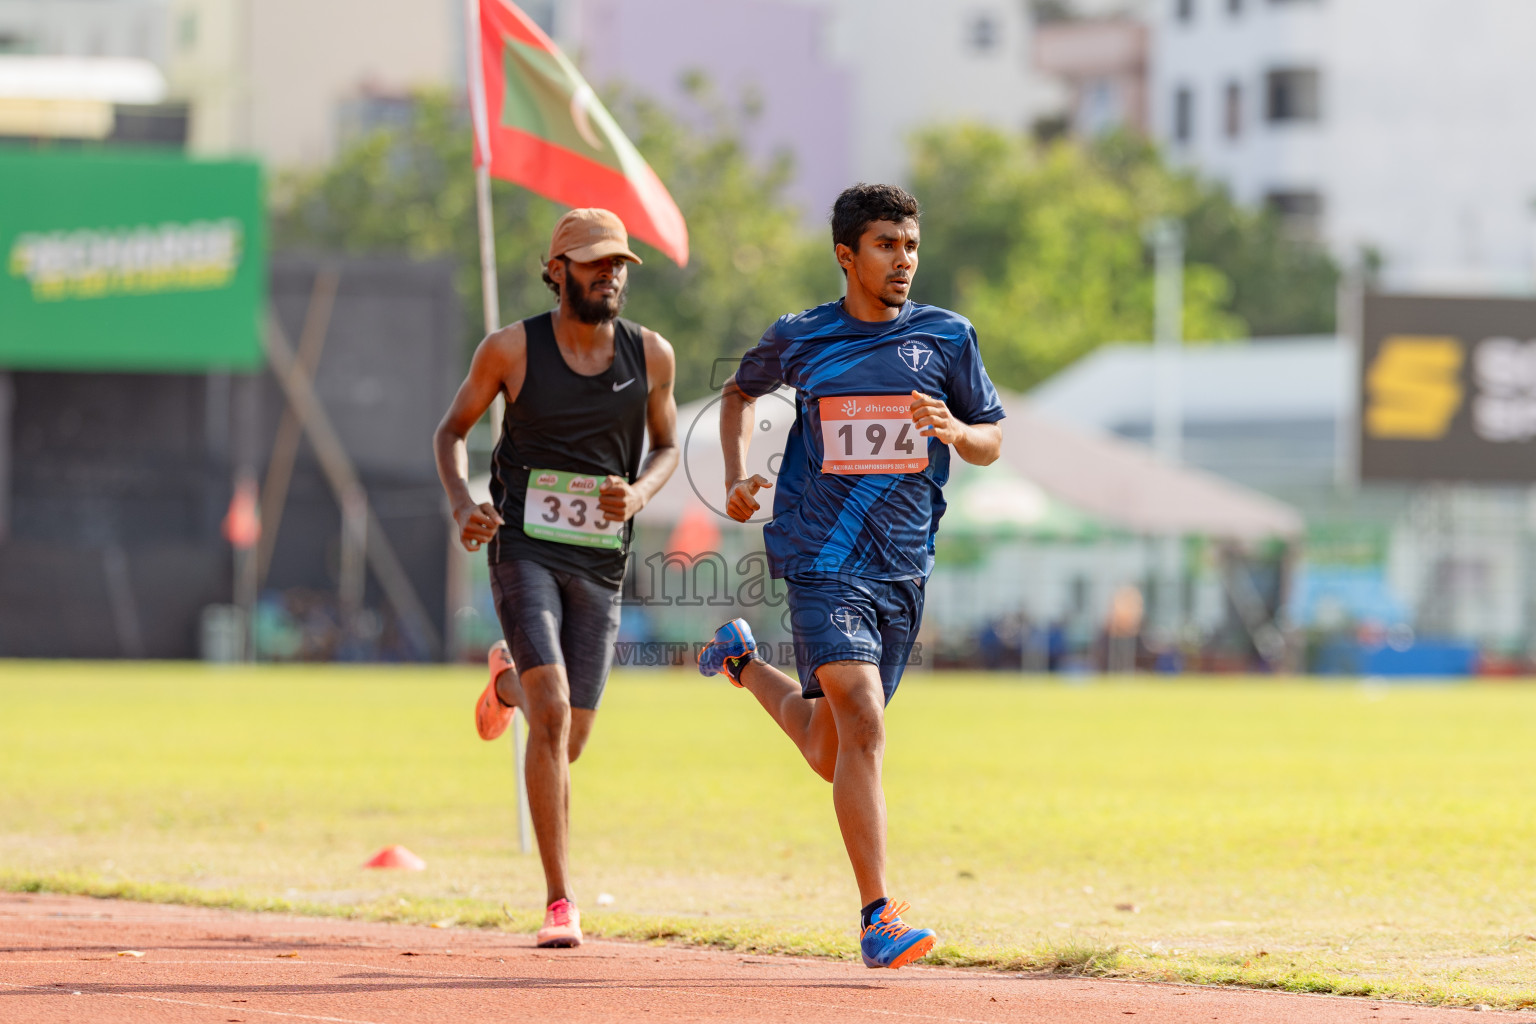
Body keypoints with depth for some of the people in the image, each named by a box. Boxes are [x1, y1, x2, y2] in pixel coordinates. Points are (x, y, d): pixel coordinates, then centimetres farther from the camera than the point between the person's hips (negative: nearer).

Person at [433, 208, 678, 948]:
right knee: (552, 717, -20)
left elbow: (666, 448, 15)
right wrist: (462, 506, -12)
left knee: (568, 741, 8)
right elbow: (452, 430, 6)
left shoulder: (650, 356, 1)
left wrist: (639, 494, -8)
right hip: (524, 549, -3)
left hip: (600, 563, 3)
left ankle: (509, 682, 47)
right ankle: (559, 902, -17)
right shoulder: (511, 349, -5)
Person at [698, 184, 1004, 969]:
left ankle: (742, 662, 46)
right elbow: (742, 390, 21)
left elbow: (991, 443, 9)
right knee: (862, 726, -21)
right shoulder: (799, 340, 1)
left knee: (829, 754, 15)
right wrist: (738, 476, 6)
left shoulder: (946, 338, 3)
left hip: (904, 570, 3)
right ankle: (877, 921, -19)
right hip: (823, 559, -3)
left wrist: (953, 430, -14)